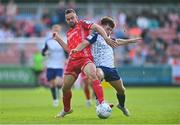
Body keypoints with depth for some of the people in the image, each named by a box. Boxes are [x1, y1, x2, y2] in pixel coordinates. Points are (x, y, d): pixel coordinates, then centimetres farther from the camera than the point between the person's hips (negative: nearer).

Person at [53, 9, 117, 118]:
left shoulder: (82, 24, 9)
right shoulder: (69, 33, 27)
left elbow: (97, 27, -4)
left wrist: (106, 38, -20)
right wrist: (58, 38, 27)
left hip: (85, 58, -7)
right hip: (72, 60, 7)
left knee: (92, 75, -37)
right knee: (65, 88, 9)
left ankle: (102, 103, -47)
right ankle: (66, 110, 36)